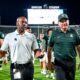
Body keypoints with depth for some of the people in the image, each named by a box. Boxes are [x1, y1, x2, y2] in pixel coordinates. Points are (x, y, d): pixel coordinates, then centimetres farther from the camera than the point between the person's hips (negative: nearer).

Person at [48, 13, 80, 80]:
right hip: (59, 62, -2)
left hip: (72, 62, 2)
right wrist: (49, 62, 5)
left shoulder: (73, 32, 2)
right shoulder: (55, 33, -2)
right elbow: (50, 49, 3)